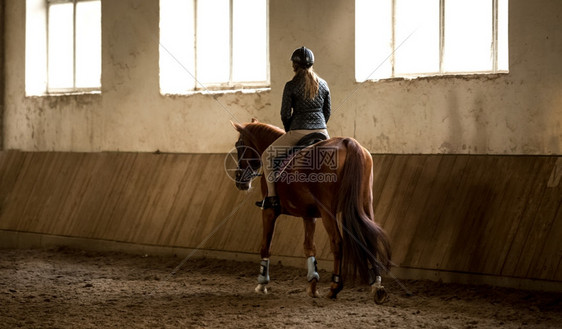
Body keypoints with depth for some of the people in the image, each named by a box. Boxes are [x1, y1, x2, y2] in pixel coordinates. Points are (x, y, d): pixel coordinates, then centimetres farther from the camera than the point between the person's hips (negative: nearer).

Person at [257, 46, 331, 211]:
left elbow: (285, 114, -5)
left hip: (298, 132, -5)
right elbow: (327, 111, 11)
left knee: (266, 156, 11)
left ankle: (272, 197, 3)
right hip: (322, 132, 5)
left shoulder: (291, 86, -7)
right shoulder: (323, 84, 7)